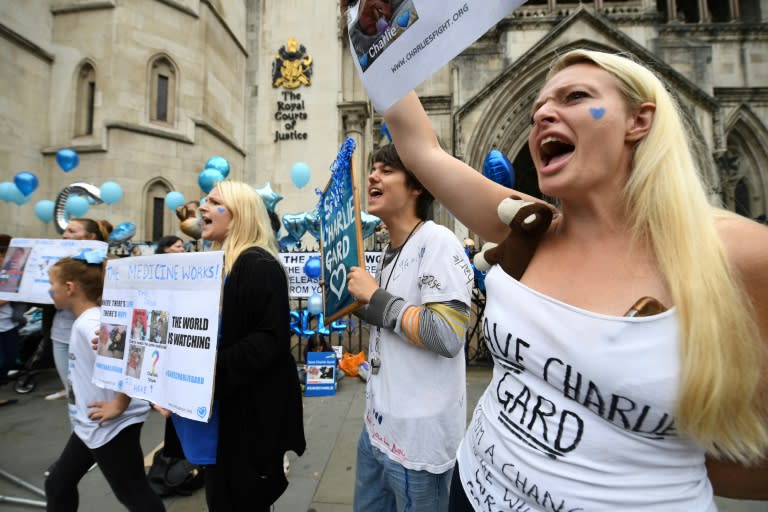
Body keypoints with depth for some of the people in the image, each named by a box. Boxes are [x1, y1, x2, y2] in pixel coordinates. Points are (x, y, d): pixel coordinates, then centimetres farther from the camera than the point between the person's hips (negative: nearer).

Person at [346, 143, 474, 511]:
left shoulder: (438, 242, -19)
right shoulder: (392, 249, 8)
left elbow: (447, 335, -29)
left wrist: (375, 296, -21)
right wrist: (362, 299, 5)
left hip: (418, 435, -8)